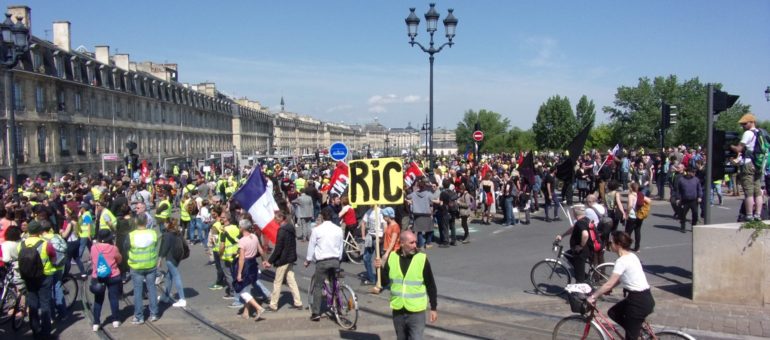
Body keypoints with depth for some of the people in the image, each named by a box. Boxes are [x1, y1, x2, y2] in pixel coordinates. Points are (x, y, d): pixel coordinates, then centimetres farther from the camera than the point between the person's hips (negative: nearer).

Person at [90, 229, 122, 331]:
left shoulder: (93, 247, -7)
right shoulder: (113, 248, -12)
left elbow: (92, 260, 12)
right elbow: (119, 260, 3)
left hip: (97, 277, 2)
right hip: (113, 277, -1)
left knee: (98, 300, 10)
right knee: (114, 298, 11)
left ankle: (96, 323, 9)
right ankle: (115, 321, 16)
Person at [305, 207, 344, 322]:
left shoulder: (317, 229, -8)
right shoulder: (338, 229, 3)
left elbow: (311, 246, -1)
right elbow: (340, 247, 10)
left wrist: (308, 260, 12)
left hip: (322, 261, -3)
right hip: (335, 261, 4)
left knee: (318, 286, 3)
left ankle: (316, 313, 1)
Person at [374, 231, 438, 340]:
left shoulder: (422, 259, -9)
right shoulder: (392, 257, -2)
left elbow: (431, 285, -3)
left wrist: (433, 308, -2)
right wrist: (380, 268, -14)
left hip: (416, 311, -3)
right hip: (398, 310, 3)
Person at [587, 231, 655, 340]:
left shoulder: (622, 261, -19)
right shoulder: (631, 255, 9)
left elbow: (609, 284, -21)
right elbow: (618, 280, 15)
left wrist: (592, 297, -14)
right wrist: (600, 291, 13)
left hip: (639, 301, -9)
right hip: (644, 297, 9)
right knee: (613, 312, 21)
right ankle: (638, 330, 21)